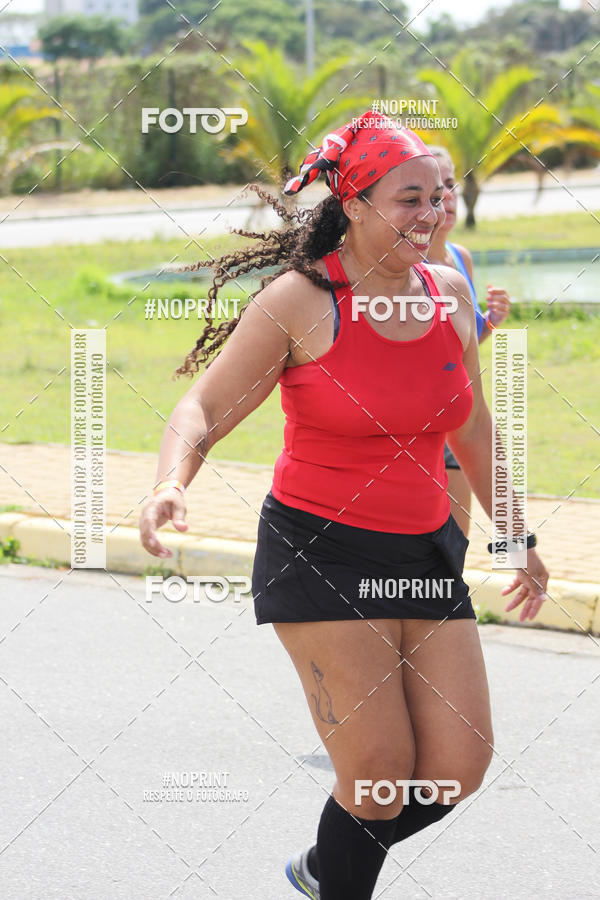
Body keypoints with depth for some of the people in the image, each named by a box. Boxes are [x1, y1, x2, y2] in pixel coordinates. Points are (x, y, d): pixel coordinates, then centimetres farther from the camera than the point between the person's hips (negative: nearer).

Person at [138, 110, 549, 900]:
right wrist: (170, 485, -28)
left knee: (459, 768, 1)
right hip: (322, 556, -6)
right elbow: (203, 410, -7)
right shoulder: (301, 301, -11)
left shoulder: (447, 294, 5)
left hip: (425, 553, 6)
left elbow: (472, 430, 20)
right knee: (381, 772, -10)